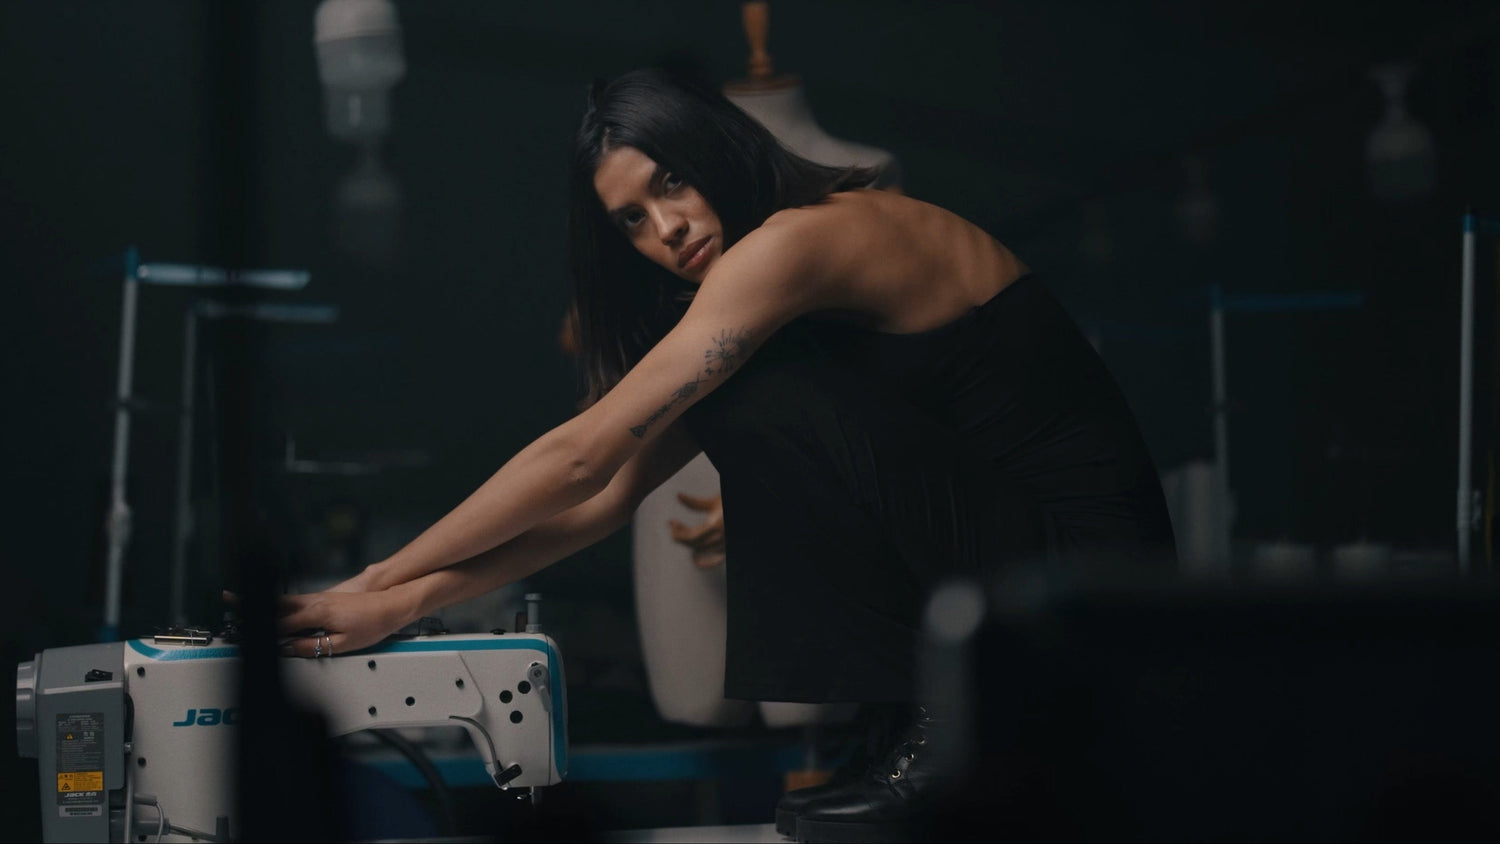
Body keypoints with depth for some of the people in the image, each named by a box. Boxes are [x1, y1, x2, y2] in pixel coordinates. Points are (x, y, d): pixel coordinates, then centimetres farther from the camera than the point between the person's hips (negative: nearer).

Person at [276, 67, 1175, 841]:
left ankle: (952, 724, -10)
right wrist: (407, 598, -2)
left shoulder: (798, 238, -16)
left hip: (1085, 575, -9)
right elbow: (603, 498, 9)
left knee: (768, 409, -19)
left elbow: (581, 456, -17)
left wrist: (376, 581, -10)